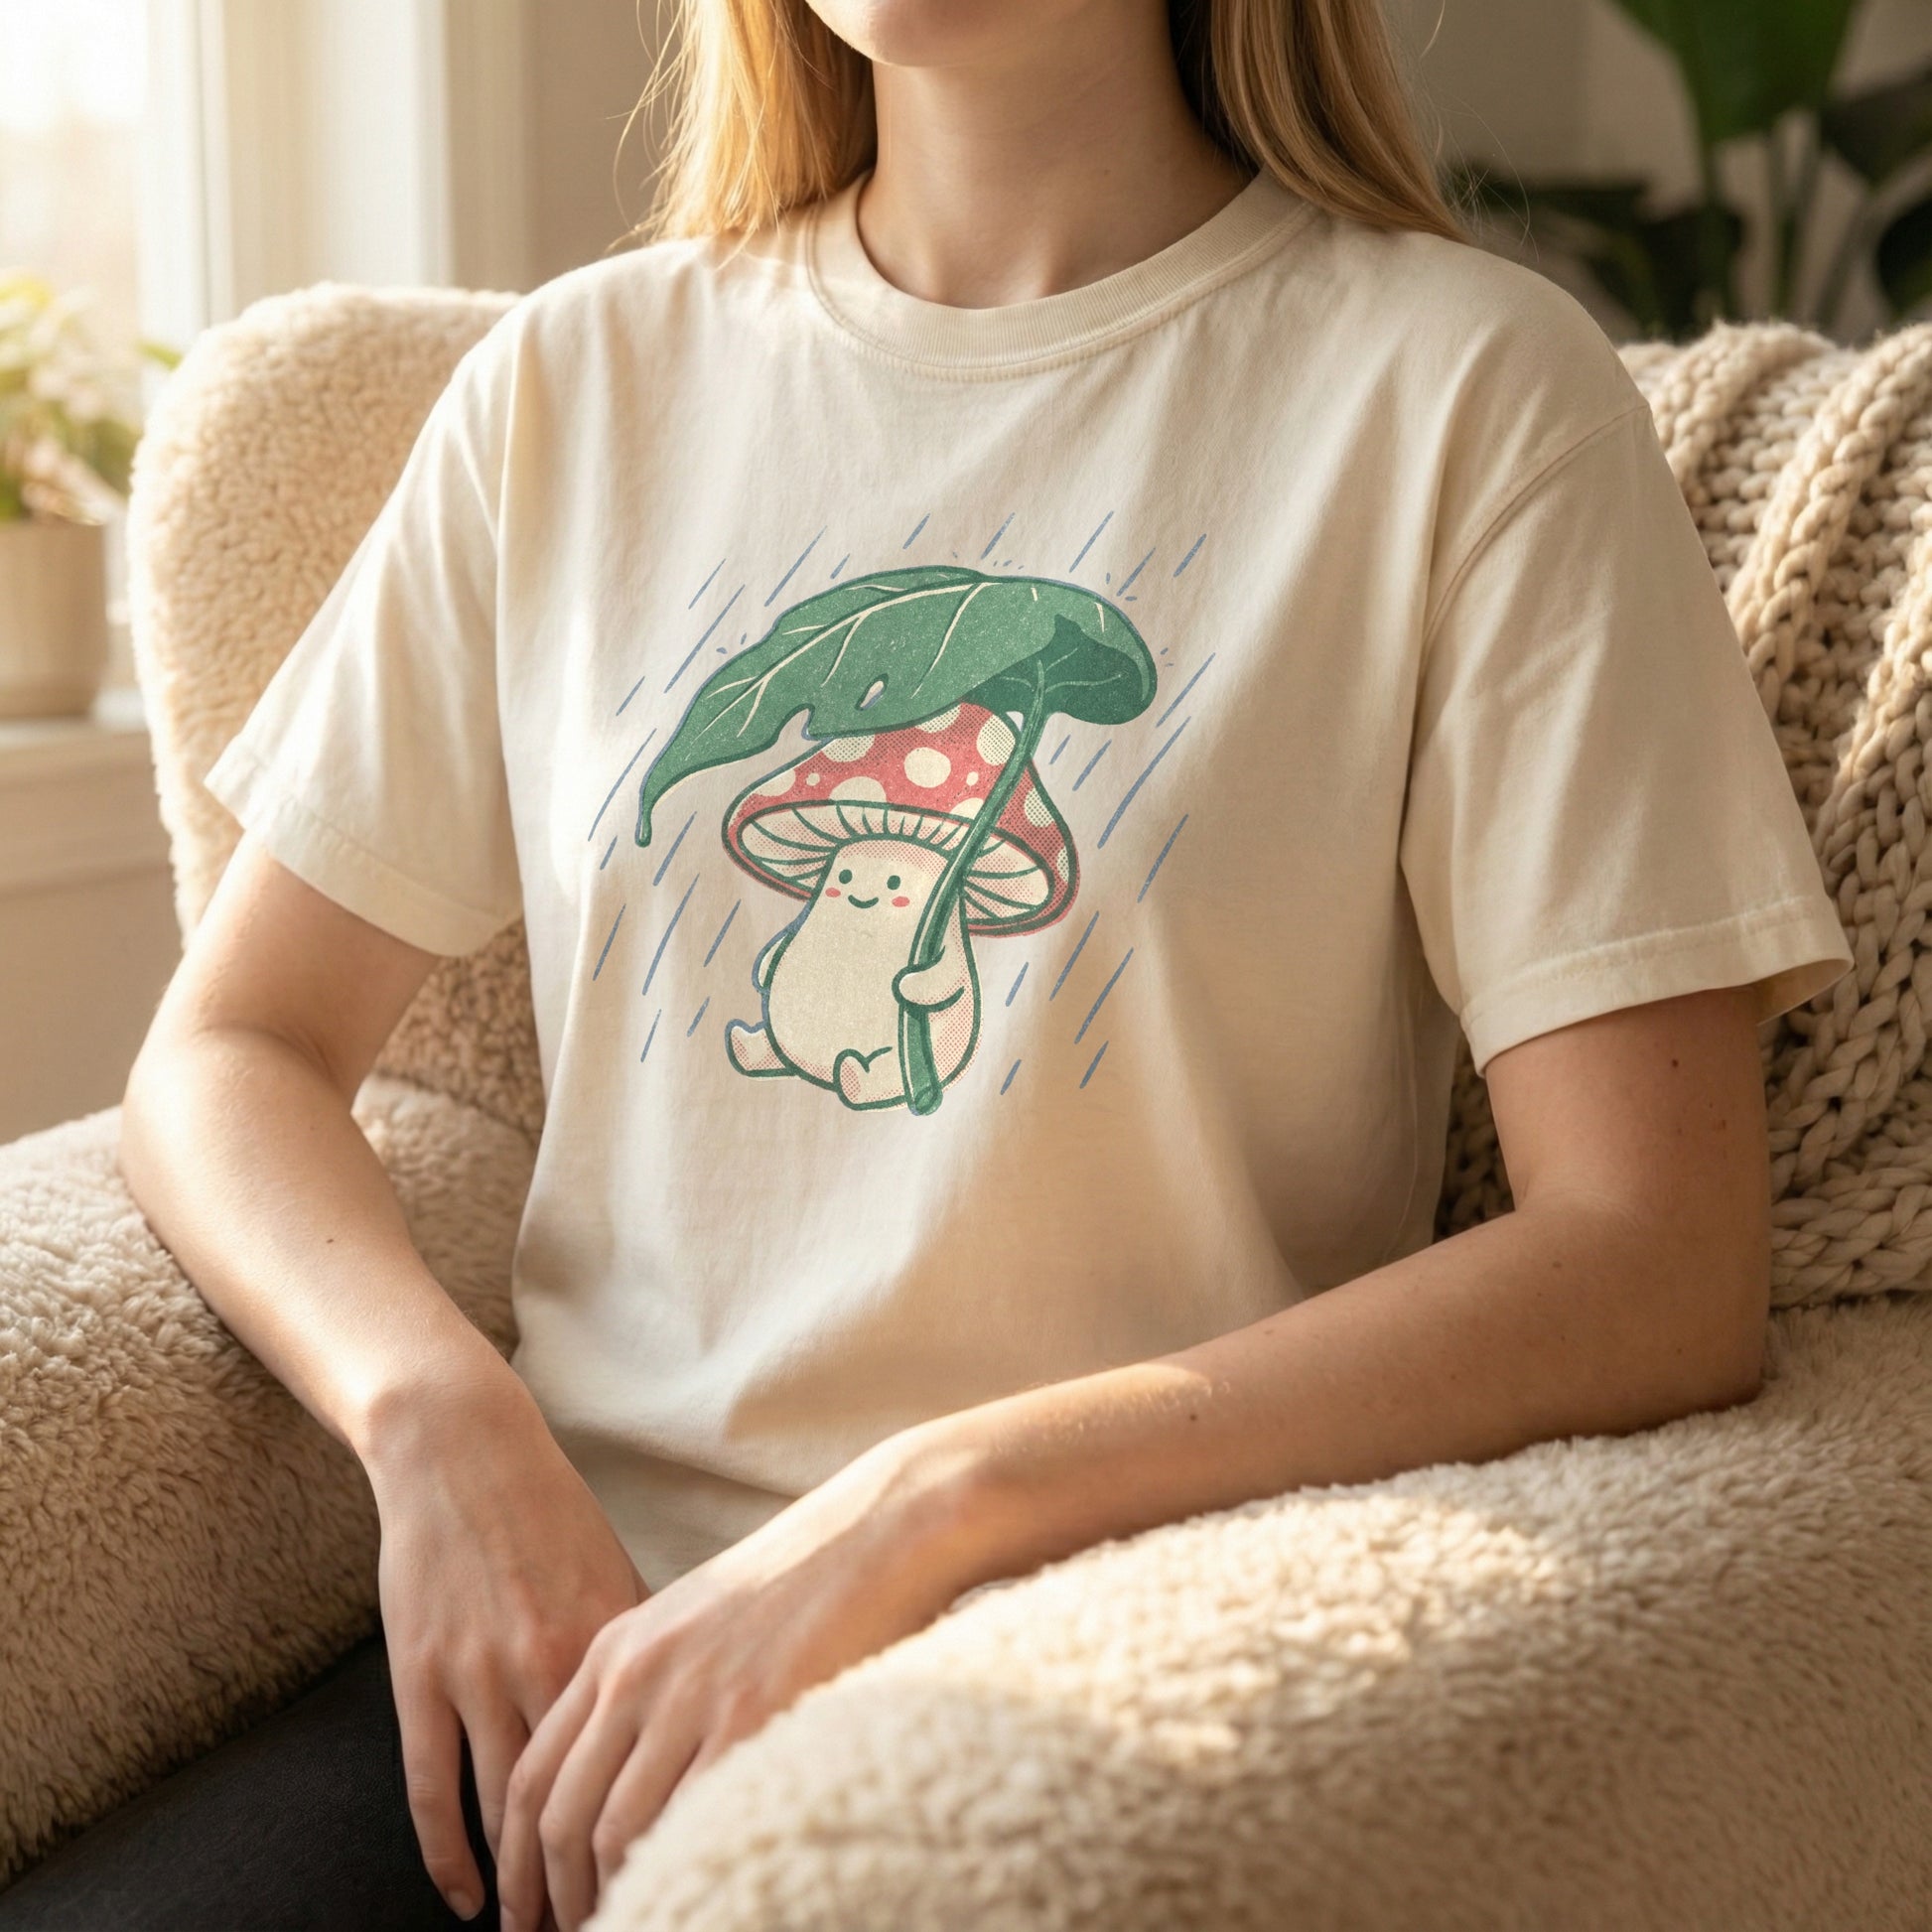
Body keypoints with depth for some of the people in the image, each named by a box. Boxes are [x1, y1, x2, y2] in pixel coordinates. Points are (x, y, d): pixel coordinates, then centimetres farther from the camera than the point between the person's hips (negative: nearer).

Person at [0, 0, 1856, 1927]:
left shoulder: (1460, 387, -4)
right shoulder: (576, 378, 9)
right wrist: (440, 1421, -10)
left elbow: (1660, 1274, -12)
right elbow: (224, 1055, 11)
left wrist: (932, 1506, -19)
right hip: (573, 1625, 4)